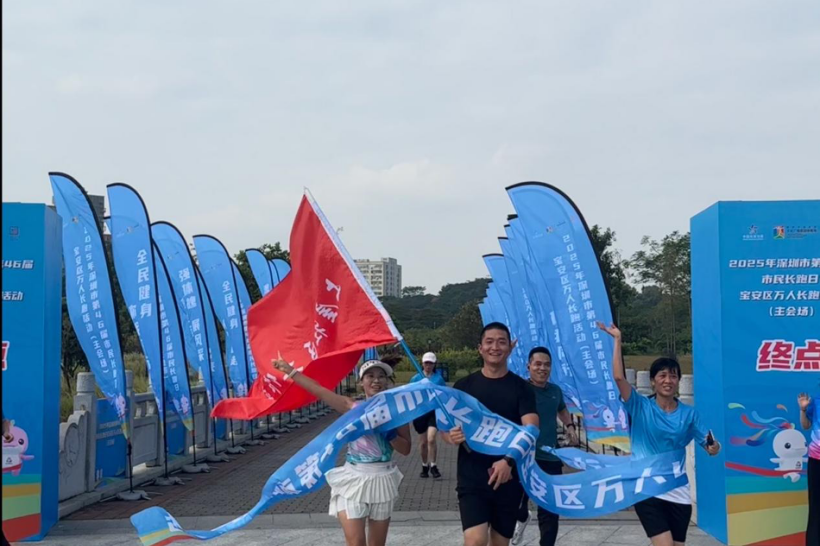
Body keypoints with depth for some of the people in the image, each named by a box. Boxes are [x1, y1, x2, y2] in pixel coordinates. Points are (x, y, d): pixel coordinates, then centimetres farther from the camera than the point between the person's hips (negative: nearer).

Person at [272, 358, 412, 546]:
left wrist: (388, 432, -16)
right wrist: (290, 371, -4)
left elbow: (406, 449, 0)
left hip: (382, 480, 2)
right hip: (354, 479, -2)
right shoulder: (352, 408, -2)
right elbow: (320, 391, -4)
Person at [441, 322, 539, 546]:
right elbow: (445, 427, 5)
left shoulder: (521, 388, 0)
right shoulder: (464, 386, 3)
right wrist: (451, 436, -20)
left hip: (509, 479, 1)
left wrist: (509, 461, -29)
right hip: (472, 479, -1)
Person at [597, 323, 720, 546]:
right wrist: (617, 339, -13)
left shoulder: (689, 413, 4)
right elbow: (619, 377, -15)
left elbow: (709, 445, 3)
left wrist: (714, 447, -21)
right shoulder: (640, 407, -2)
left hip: (678, 492, 3)